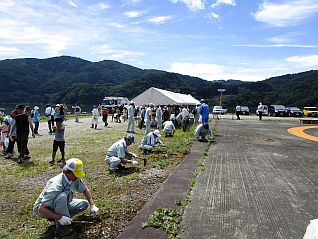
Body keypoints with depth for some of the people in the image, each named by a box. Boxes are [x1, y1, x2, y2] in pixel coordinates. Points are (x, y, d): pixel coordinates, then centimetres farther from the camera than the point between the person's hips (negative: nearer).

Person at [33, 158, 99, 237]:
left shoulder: (76, 179, -16)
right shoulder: (56, 185, -36)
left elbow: (85, 190, 1)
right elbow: (41, 209, -32)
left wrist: (92, 205, -7)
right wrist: (60, 218, -37)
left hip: (62, 205, 7)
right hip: (43, 208, -7)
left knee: (84, 204, -5)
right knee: (62, 196, -36)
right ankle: (61, 228, -19)